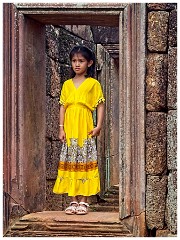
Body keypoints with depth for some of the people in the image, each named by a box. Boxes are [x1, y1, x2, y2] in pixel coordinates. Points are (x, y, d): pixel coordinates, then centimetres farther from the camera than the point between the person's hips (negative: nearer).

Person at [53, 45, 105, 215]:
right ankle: (73, 201, 9)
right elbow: (62, 107, 11)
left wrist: (99, 126, -9)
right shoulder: (67, 84, 11)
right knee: (70, 164, 3)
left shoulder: (93, 84, 2)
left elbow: (100, 105, 1)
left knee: (85, 162, -3)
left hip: (85, 130, -3)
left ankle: (83, 201, 2)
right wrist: (61, 128, 3)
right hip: (69, 130, 3)